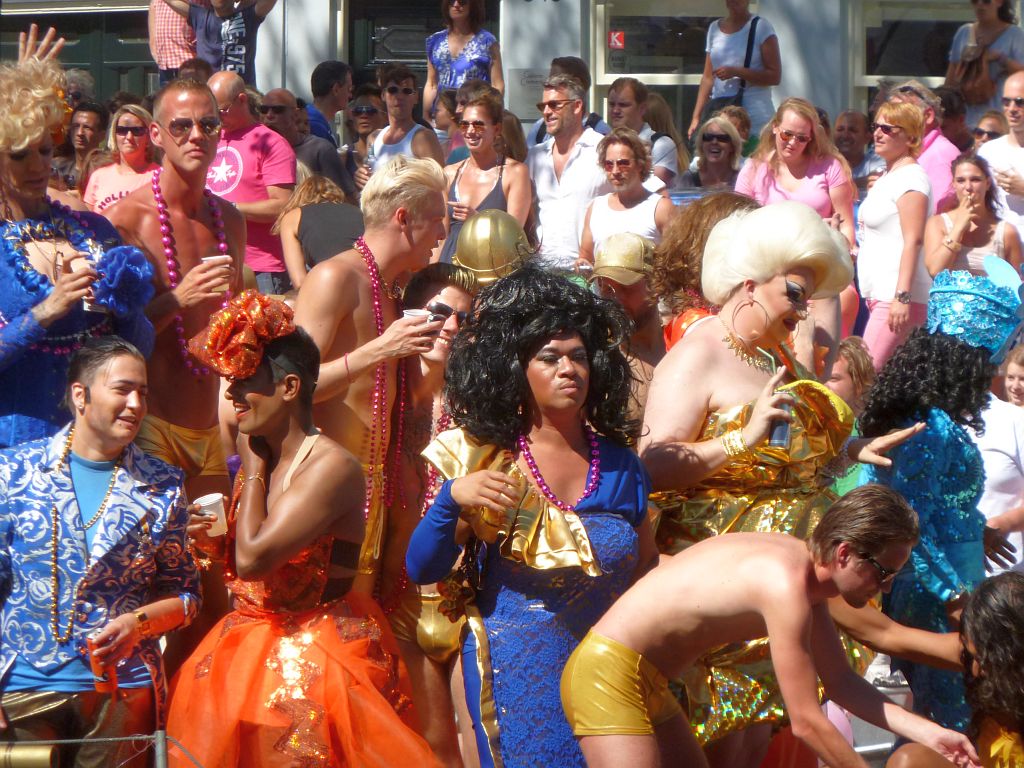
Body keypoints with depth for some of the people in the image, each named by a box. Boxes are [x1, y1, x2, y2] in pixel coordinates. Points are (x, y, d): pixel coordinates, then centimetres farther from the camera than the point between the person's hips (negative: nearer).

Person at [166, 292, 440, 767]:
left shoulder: (331, 466, -16)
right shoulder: (261, 461, 8)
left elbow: (253, 560, -24)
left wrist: (254, 471, -11)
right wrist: (215, 540, -1)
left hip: (317, 655, -8)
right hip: (253, 652, 8)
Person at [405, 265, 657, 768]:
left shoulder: (619, 466, 4)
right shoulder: (486, 459, -2)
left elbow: (647, 573, 11)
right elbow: (421, 570, -7)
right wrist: (452, 499, -22)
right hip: (515, 672, -2)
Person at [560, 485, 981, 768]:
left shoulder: (804, 567, 6)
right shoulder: (788, 585, -25)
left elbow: (841, 683, 16)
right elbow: (807, 721, -22)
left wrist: (928, 733, 7)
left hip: (649, 683, 11)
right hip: (607, 671, -11)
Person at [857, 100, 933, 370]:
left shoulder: (910, 176, -10)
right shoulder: (888, 176, 20)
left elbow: (913, 240, -18)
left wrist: (902, 296, -24)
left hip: (896, 295, -10)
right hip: (879, 294, 10)